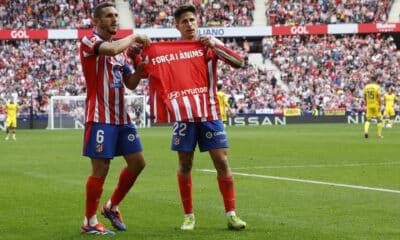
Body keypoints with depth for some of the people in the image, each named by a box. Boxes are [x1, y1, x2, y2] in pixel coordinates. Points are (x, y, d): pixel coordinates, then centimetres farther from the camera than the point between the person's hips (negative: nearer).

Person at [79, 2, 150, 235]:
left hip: (121, 117, 8)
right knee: (101, 168, -6)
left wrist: (141, 65, -1)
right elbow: (111, 49, -29)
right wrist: (135, 38, -14)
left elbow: (131, 83, 16)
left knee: (137, 163, 8)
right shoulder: (90, 41, -7)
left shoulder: (121, 47, 17)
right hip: (100, 117, -8)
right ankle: (89, 222, 5)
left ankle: (112, 207, 24)